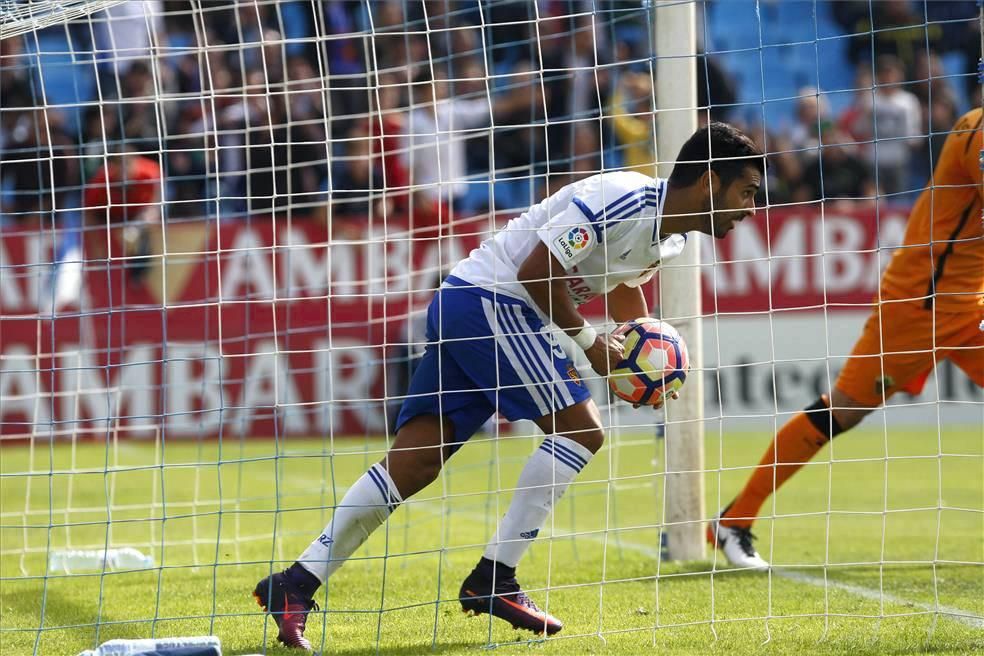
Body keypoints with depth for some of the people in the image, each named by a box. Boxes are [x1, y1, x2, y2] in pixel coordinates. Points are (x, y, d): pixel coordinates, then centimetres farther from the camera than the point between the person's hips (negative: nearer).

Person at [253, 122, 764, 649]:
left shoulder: (669, 237, 12)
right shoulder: (623, 200, -19)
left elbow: (624, 282, 33)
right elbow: (535, 270, -21)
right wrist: (588, 341, -10)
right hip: (489, 300, -9)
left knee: (413, 462, 1)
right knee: (580, 429, -10)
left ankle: (296, 584, -4)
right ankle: (492, 580, -9)